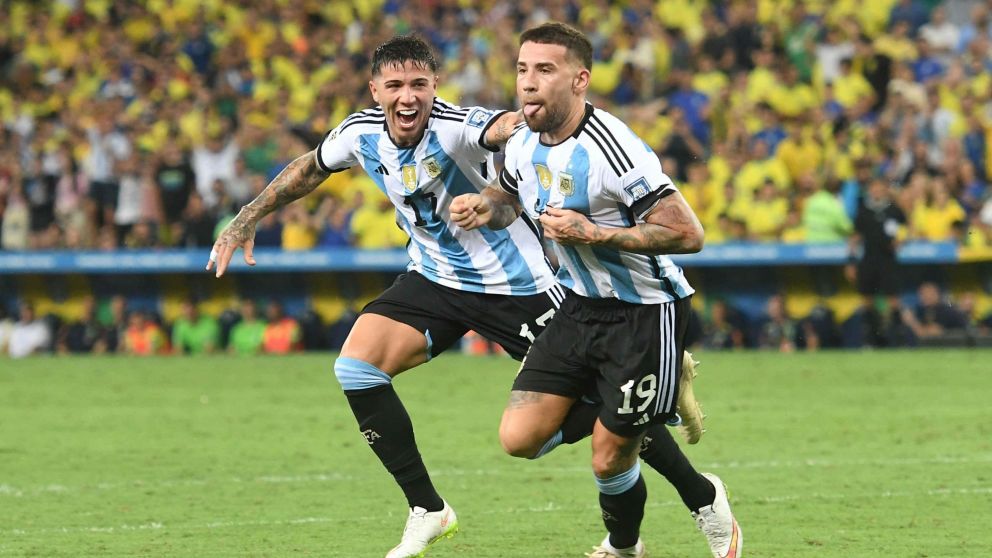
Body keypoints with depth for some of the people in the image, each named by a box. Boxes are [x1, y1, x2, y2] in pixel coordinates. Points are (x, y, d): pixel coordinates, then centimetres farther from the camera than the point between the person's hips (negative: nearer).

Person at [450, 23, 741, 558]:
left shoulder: (612, 150, -25)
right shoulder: (524, 144, 0)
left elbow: (687, 234, -26)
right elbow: (510, 195, 24)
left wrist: (593, 235, -30)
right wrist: (484, 208, 0)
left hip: (644, 312, -8)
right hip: (580, 307, 8)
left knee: (610, 460, -5)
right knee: (519, 437, -3)